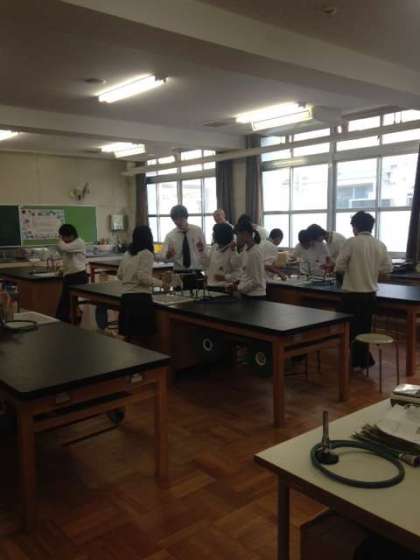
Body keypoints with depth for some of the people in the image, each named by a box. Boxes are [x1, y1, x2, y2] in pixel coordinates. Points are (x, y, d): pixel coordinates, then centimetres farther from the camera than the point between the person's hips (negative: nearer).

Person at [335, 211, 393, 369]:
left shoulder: (351, 242, -13)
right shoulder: (380, 245, 0)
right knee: (365, 327, 17)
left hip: (352, 293, -4)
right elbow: (388, 268, 4)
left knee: (351, 327, 10)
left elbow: (339, 266, -13)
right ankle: (363, 360, 25)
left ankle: (356, 360, 16)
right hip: (371, 293, 5)